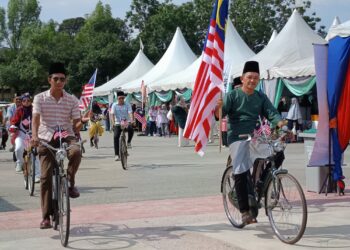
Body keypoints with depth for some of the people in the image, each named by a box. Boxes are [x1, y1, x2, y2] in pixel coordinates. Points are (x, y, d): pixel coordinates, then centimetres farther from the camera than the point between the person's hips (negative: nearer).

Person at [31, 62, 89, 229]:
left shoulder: (72, 100, 4)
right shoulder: (40, 98, 1)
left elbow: (75, 127, 3)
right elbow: (36, 119, -12)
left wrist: (82, 121, -20)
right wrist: (34, 136, -30)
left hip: (66, 136, 1)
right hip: (46, 139, 0)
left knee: (76, 151, -34)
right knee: (46, 177, -5)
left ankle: (70, 183, -7)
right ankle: (46, 217, 4)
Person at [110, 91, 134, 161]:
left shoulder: (127, 105, 0)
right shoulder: (114, 105, 1)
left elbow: (130, 113, -12)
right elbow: (112, 114, -9)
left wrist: (131, 120, -32)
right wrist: (113, 123, -26)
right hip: (118, 123, 1)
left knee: (131, 129, -33)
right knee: (116, 137, -16)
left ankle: (129, 142, -3)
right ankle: (116, 154, -9)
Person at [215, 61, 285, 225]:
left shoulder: (261, 97, 13)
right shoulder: (233, 95, 1)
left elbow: (272, 113, 4)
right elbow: (220, 115, -8)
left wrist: (281, 124, -17)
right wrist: (218, 107, -31)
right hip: (237, 137, -4)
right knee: (240, 172, -14)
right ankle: (245, 212, -9)